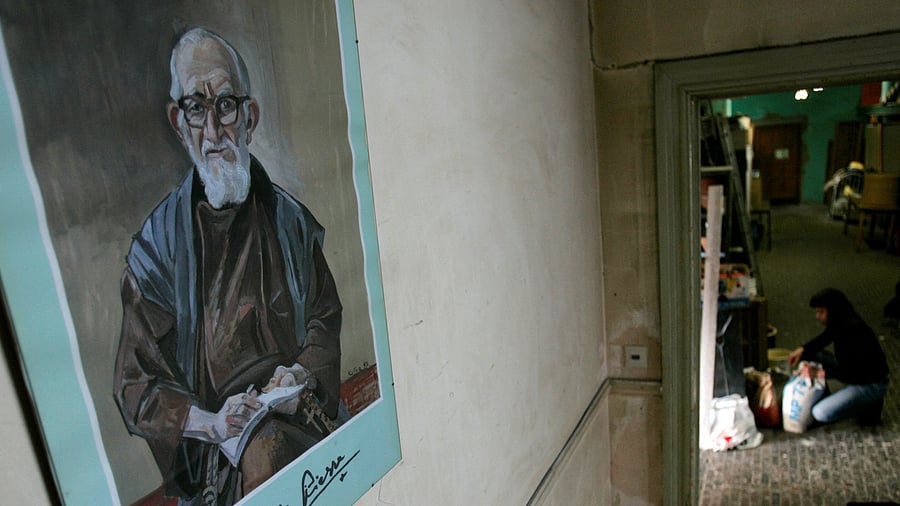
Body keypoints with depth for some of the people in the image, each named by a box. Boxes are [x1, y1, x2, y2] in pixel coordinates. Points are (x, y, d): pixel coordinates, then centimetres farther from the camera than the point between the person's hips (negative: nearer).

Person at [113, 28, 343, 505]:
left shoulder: (289, 219, 6)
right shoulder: (157, 242, 1)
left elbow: (326, 318, 12)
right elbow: (137, 386, 2)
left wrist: (305, 374, -7)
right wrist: (209, 423, -15)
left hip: (301, 421, 2)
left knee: (269, 449, -28)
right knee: (263, 453, -30)